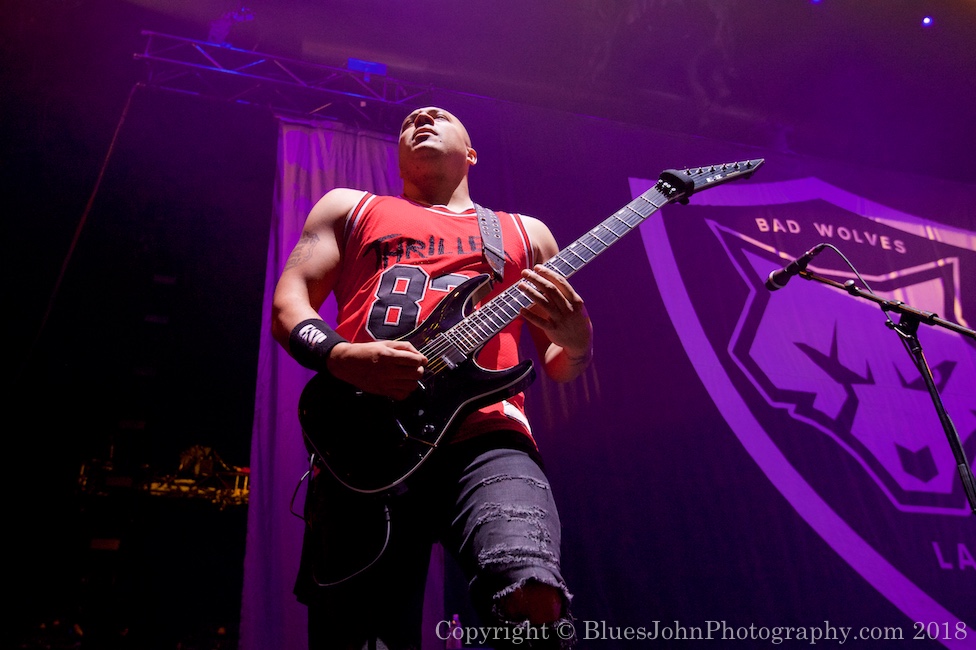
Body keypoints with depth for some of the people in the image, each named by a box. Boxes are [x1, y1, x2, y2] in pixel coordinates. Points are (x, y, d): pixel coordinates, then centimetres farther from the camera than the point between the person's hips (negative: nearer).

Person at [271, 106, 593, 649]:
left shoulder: (527, 232, 28)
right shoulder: (349, 207, 27)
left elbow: (560, 366, 25)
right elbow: (288, 303, 14)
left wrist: (575, 341, -1)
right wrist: (341, 356, -8)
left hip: (486, 438, 0)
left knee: (535, 598, -27)